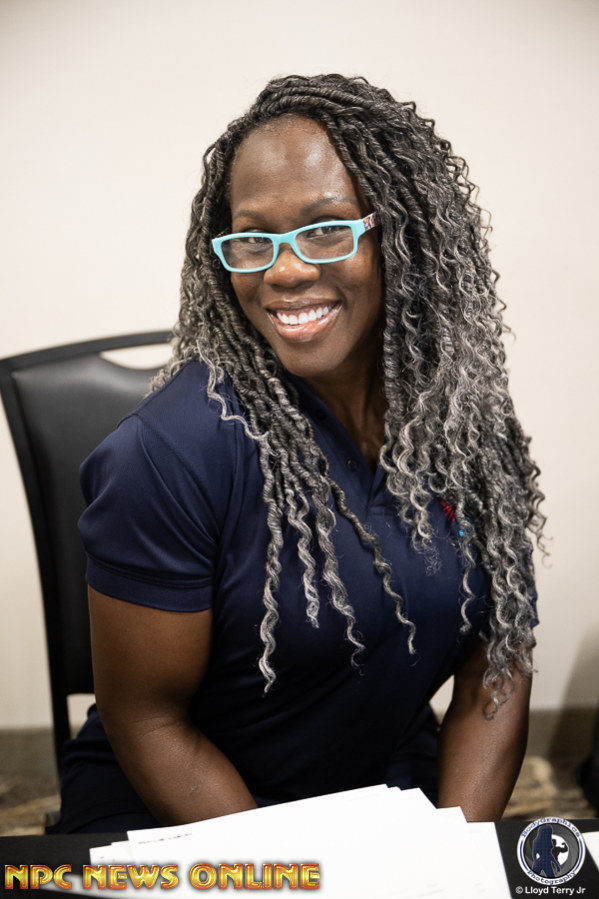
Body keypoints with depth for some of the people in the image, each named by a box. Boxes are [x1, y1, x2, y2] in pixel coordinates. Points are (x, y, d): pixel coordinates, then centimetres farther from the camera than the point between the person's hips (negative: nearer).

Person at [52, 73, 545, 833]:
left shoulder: (466, 419, -5)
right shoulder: (172, 453, -20)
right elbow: (145, 719, -13)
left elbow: (497, 658, 1)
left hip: (396, 787, 3)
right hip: (177, 812, -2)